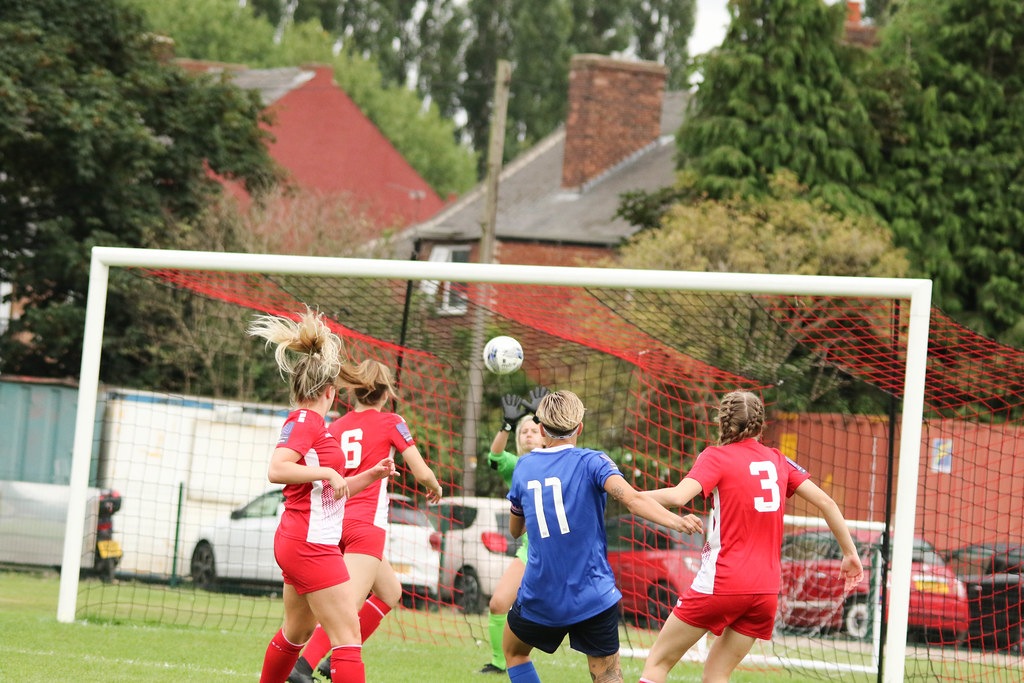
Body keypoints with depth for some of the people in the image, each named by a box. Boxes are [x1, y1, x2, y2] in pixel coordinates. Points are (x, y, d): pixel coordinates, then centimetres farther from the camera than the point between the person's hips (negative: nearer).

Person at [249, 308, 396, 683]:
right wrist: (327, 473, -20)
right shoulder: (304, 420, -11)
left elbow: (331, 492, 24)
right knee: (347, 635, -12)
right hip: (311, 543, -10)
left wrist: (370, 475, 13)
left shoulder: (309, 422, 17)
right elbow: (277, 469, -27)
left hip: (299, 543, 10)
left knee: (296, 631, 21)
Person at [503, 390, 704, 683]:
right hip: (594, 595, -2)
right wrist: (676, 521, -33)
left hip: (540, 597, 2)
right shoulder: (591, 462, -5)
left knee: (514, 651, 27)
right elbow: (632, 499, -25)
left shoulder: (524, 467, 6)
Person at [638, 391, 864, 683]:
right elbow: (825, 501, 10)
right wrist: (850, 553, 16)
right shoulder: (777, 460, 11)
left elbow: (678, 496, -20)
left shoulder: (716, 456, -4)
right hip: (766, 589, 5)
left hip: (721, 582, -5)